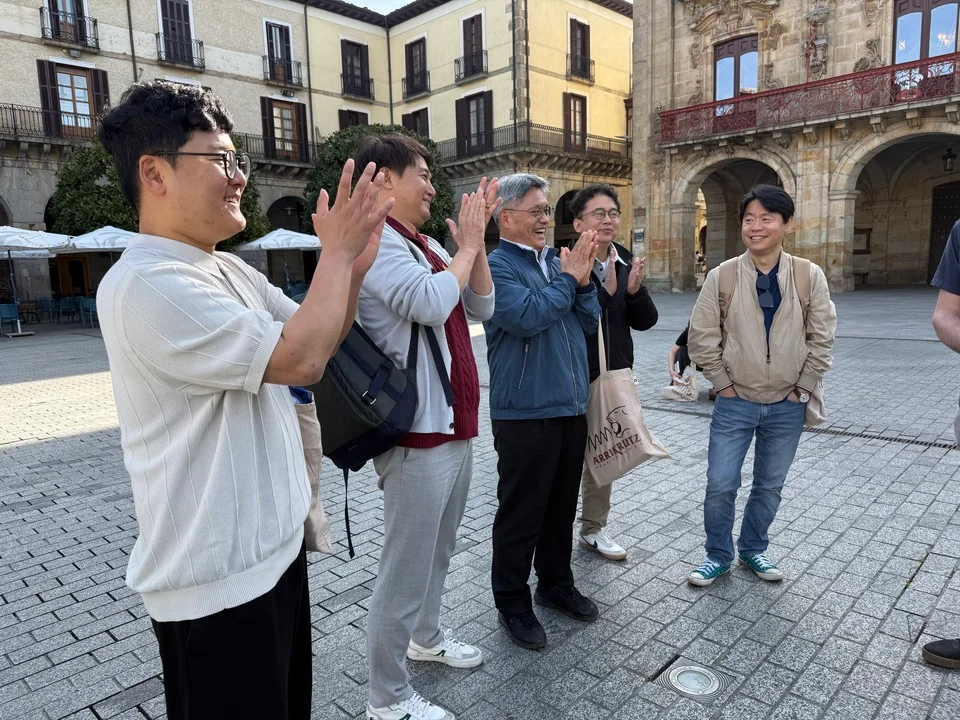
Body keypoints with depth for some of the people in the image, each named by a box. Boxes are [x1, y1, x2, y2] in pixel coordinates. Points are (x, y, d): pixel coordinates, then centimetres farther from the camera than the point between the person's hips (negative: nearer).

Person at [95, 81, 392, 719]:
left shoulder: (232, 271, 7)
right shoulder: (144, 284, -23)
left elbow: (323, 337, 12)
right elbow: (299, 359, -29)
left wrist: (354, 266, -5)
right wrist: (337, 253, -16)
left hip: (274, 544, 9)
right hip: (218, 577, -9)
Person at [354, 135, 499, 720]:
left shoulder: (427, 246, 13)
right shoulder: (376, 242, -14)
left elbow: (482, 306, 12)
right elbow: (430, 304, -29)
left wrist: (475, 243, 0)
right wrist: (468, 246, -14)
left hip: (455, 426, 9)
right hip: (418, 434, -9)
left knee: (440, 551, 24)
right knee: (407, 568, 3)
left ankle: (426, 636, 45)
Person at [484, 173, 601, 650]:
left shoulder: (555, 261, 12)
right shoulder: (496, 266, -10)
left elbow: (589, 321, 10)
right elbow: (527, 316, -24)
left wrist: (582, 280, -7)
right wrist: (568, 278, -13)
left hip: (571, 407, 7)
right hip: (524, 413, -7)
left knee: (562, 505, 19)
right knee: (522, 513, 4)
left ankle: (556, 583, 37)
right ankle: (513, 603, 21)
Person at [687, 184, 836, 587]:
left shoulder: (809, 276, -4)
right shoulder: (722, 276, -7)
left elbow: (822, 337, 1)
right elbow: (701, 337, -4)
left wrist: (804, 387, -2)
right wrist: (723, 383, -5)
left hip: (787, 406, 1)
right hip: (735, 403, -1)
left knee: (770, 486, 14)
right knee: (720, 486, -1)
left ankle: (753, 550, 35)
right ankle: (718, 555, 21)